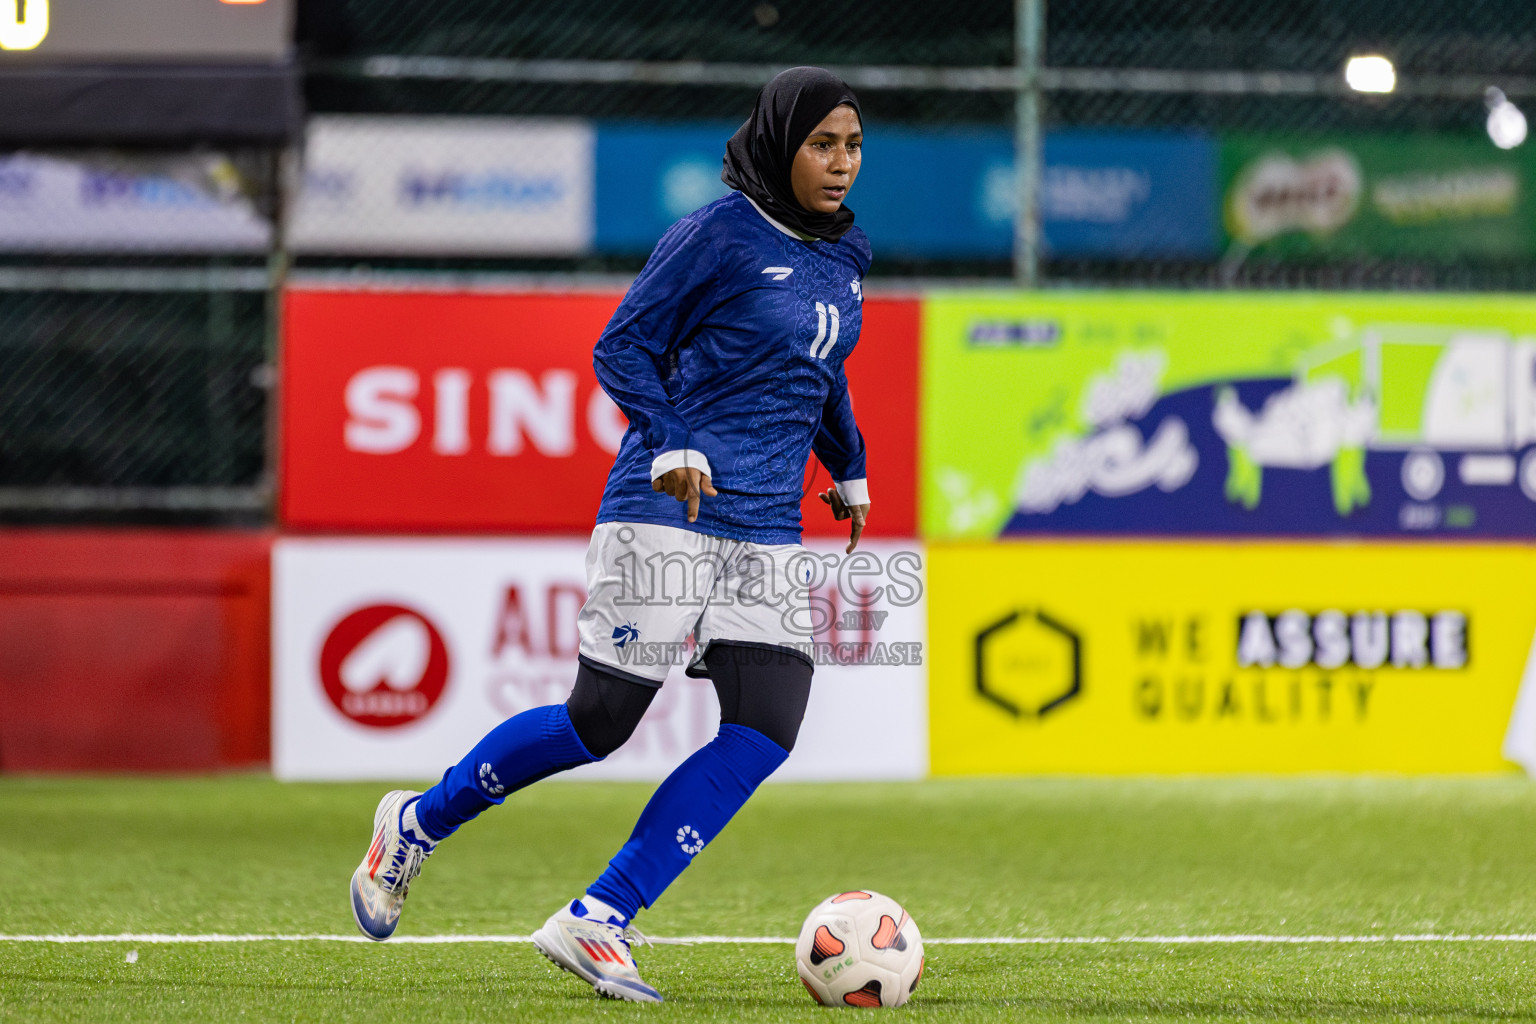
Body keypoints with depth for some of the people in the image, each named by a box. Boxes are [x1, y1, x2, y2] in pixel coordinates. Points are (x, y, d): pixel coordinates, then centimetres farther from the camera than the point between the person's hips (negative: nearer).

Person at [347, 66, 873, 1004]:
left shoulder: (844, 256, 12)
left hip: (767, 532, 7)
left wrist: (851, 470, 33)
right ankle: (417, 825, 21)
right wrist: (671, 444, -23)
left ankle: (597, 924, -8)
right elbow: (623, 348, -9)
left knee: (766, 731, -11)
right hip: (666, 511, -7)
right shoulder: (717, 236, -10)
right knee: (599, 723, -4)